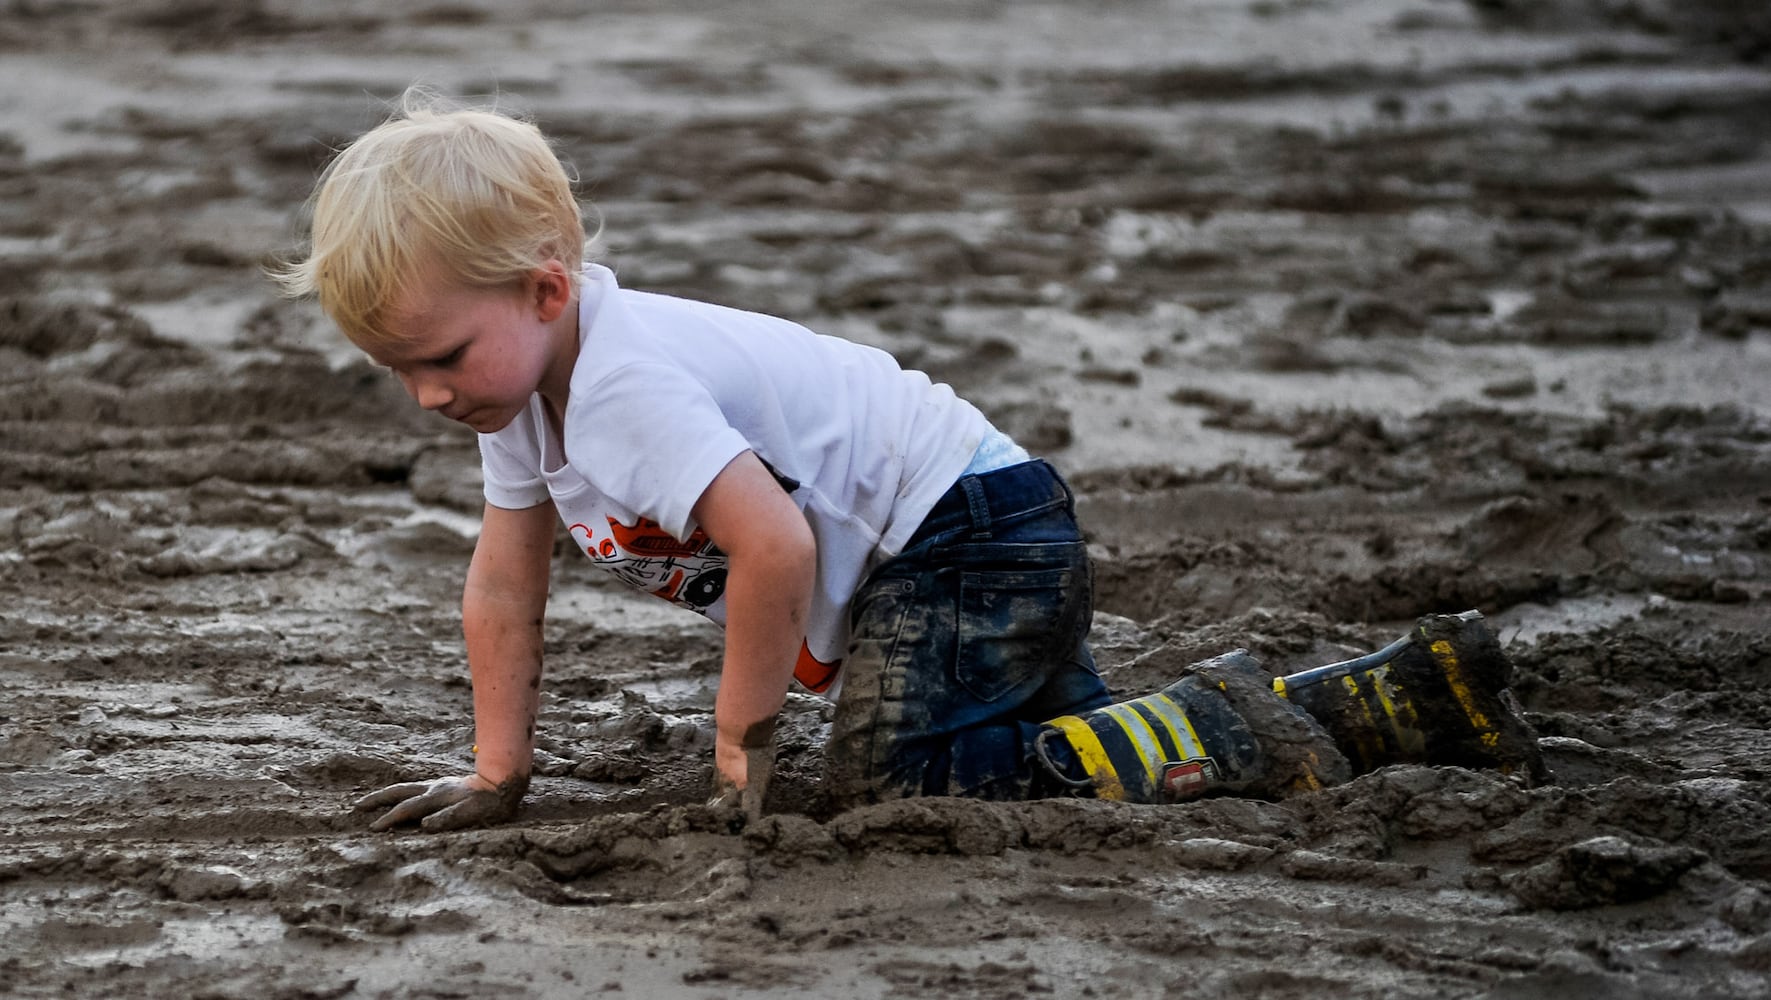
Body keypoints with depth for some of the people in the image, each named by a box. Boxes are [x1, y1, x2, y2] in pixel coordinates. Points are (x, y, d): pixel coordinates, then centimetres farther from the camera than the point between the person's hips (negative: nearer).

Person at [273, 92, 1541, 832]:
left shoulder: (627, 384, -26)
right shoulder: (524, 377, 6)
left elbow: (774, 544, -33)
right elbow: (505, 579, 13)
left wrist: (743, 727, -18)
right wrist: (499, 772, 10)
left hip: (963, 530, -11)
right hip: (982, 557, 11)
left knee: (895, 781, -25)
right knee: (1058, 743, 21)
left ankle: (1219, 735, -14)